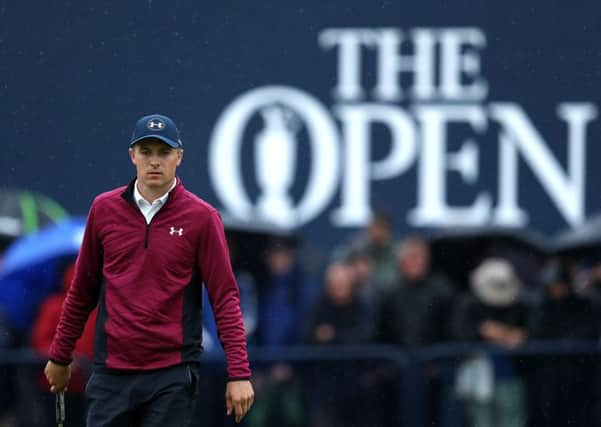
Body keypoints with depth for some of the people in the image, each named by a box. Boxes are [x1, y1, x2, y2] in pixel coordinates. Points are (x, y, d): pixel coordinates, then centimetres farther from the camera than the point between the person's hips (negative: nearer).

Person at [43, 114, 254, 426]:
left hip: (172, 377, -3)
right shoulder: (104, 209, 6)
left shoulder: (202, 217, -2)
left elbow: (225, 297, -4)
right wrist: (60, 355, 20)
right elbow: (82, 290, 16)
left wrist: (239, 373, -11)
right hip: (111, 374, 3)